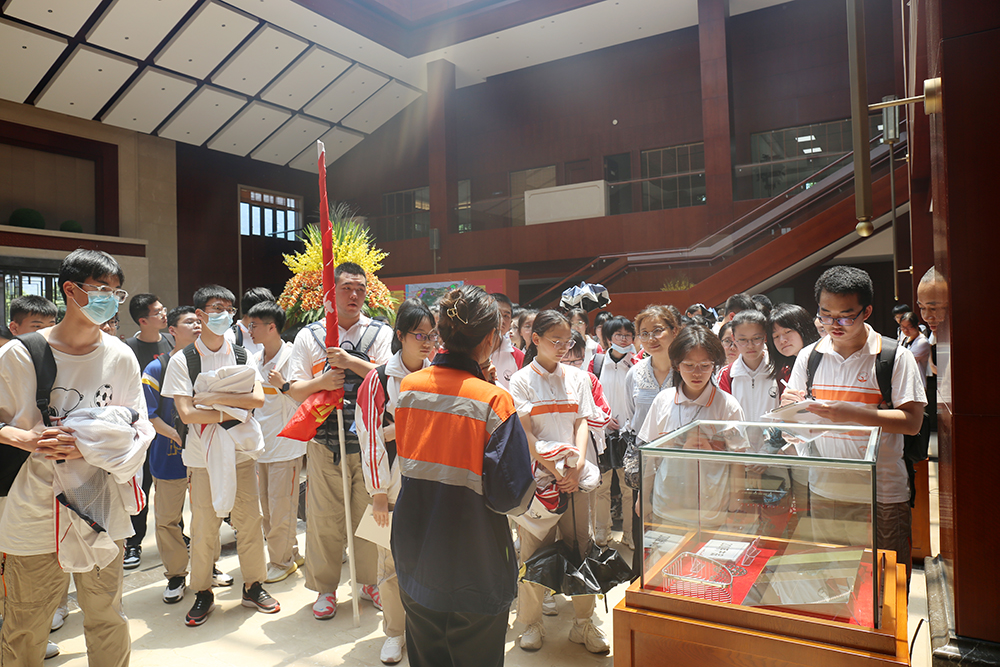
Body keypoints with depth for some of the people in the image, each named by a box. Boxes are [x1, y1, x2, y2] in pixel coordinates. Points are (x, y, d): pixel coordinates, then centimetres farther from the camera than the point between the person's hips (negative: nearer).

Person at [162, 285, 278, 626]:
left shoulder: (243, 356, 6)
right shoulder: (181, 360, -3)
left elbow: (258, 398, -7)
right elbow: (186, 413, -11)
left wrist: (215, 397, -15)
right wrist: (233, 410, -10)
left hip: (243, 449, 3)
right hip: (203, 454, -2)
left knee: (250, 520, 8)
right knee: (203, 525, 3)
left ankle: (254, 587, 23)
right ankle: (203, 593, 22)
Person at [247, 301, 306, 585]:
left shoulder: (292, 357, -13)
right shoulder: (255, 360, 9)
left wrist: (284, 385, -28)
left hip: (286, 445, -8)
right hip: (260, 444, 8)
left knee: (281, 508, 1)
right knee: (267, 508, 15)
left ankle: (281, 561, 18)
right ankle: (291, 553, 30)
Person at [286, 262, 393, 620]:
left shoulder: (381, 333, 6)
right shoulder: (308, 335, 8)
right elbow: (295, 389, 5)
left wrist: (351, 362, -17)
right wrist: (321, 382, -15)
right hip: (324, 439, 0)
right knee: (324, 515, 6)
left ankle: (370, 581, 29)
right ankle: (325, 588, 25)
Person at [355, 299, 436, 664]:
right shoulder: (379, 380, -5)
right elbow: (371, 438, -6)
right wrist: (378, 491, -6)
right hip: (394, 486, -2)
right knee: (392, 561, 6)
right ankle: (394, 632, 26)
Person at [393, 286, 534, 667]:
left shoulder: (408, 388, -5)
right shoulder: (494, 401, -20)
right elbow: (511, 500, -20)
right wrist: (535, 461, -1)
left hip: (414, 561, 5)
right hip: (473, 573, -5)